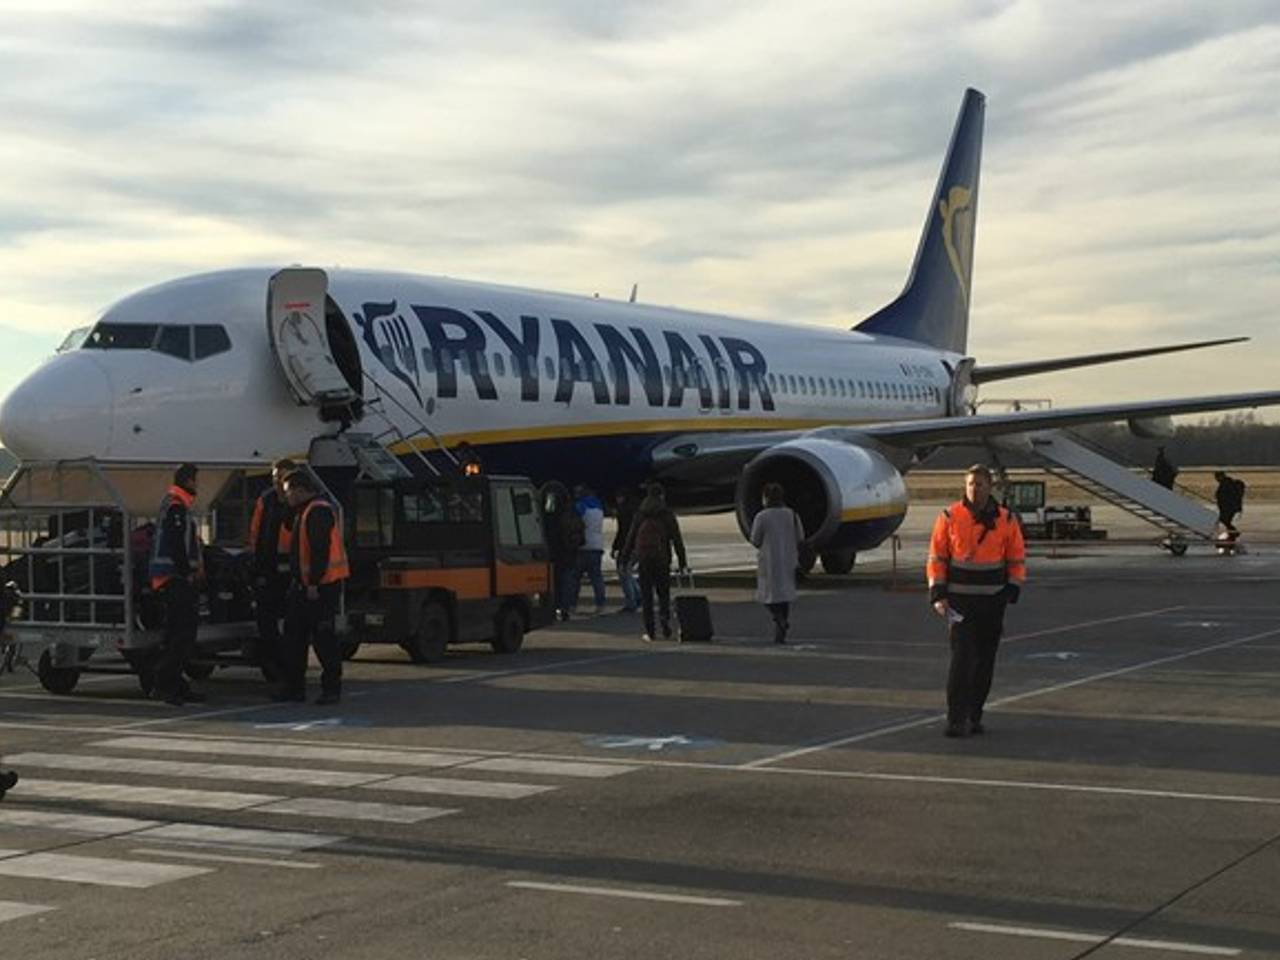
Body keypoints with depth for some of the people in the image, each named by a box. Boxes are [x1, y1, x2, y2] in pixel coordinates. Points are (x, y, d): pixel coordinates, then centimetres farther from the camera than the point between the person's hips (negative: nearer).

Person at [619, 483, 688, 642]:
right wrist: (682, 561, 2)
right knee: (663, 592, 8)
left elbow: (631, 536, 8)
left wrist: (625, 557, 13)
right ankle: (664, 618, -15)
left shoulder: (640, 514, 8)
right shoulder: (666, 513, 1)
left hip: (643, 557, 1)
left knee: (646, 595, 4)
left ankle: (650, 632, 2)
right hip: (662, 557, -1)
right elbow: (676, 538, 0)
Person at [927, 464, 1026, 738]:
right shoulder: (949, 517, -2)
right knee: (962, 658, -12)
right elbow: (936, 558, 2)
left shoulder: (1006, 521, 1)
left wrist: (1010, 593, -6)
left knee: (985, 661, 8)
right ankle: (956, 720, -12)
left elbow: (1017, 561, 7)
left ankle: (974, 715, 20)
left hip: (992, 602, 2)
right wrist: (938, 595, -7)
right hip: (960, 601, -2)